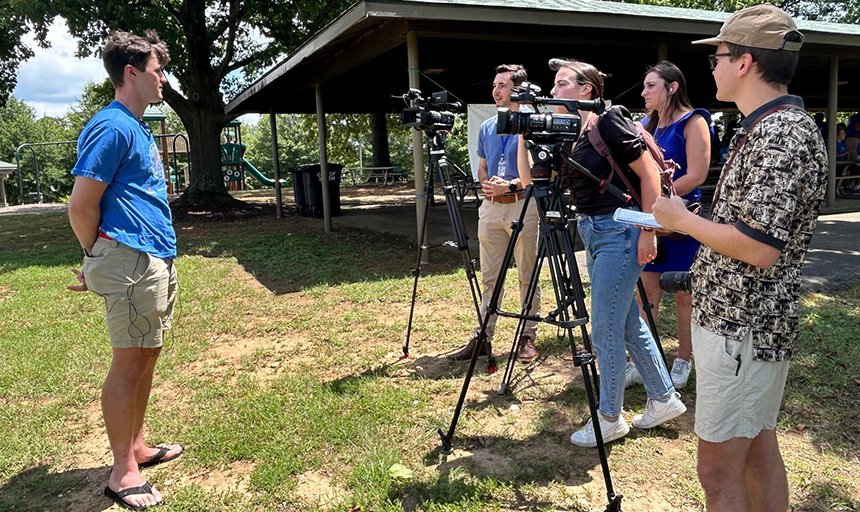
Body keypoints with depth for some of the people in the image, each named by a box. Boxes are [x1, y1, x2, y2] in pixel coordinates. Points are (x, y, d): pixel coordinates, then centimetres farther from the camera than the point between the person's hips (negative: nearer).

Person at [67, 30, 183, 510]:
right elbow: (82, 206, -15)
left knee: (146, 356, 16)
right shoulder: (112, 127, -13)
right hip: (130, 262, -9)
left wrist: (102, 262, 21)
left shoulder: (138, 128, 18)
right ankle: (123, 473, 10)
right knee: (129, 362, -2)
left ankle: (138, 446, 30)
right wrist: (100, 261, 0)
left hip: (158, 260, 9)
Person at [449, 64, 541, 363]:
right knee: (490, 277, 8)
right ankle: (482, 337, 13)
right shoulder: (486, 127, 16)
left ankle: (528, 337, 13)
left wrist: (511, 185, -19)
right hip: (491, 206, 6)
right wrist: (486, 184, -1)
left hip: (522, 205, -5)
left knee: (528, 276, 3)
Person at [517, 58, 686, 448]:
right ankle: (664, 399, 32)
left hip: (620, 232, -9)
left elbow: (649, 173, -14)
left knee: (605, 330, -2)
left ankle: (609, 419, 15)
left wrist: (648, 232, -16)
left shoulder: (608, 122, -13)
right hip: (592, 233, 9)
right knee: (628, 322, 16)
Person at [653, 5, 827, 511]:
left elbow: (759, 247, -26)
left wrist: (683, 219, -13)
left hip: (742, 329, -10)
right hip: (745, 319, 10)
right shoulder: (769, 126, 14)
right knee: (758, 449, 20)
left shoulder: (782, 133, -20)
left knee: (718, 468, -1)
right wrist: (678, 219, 14)